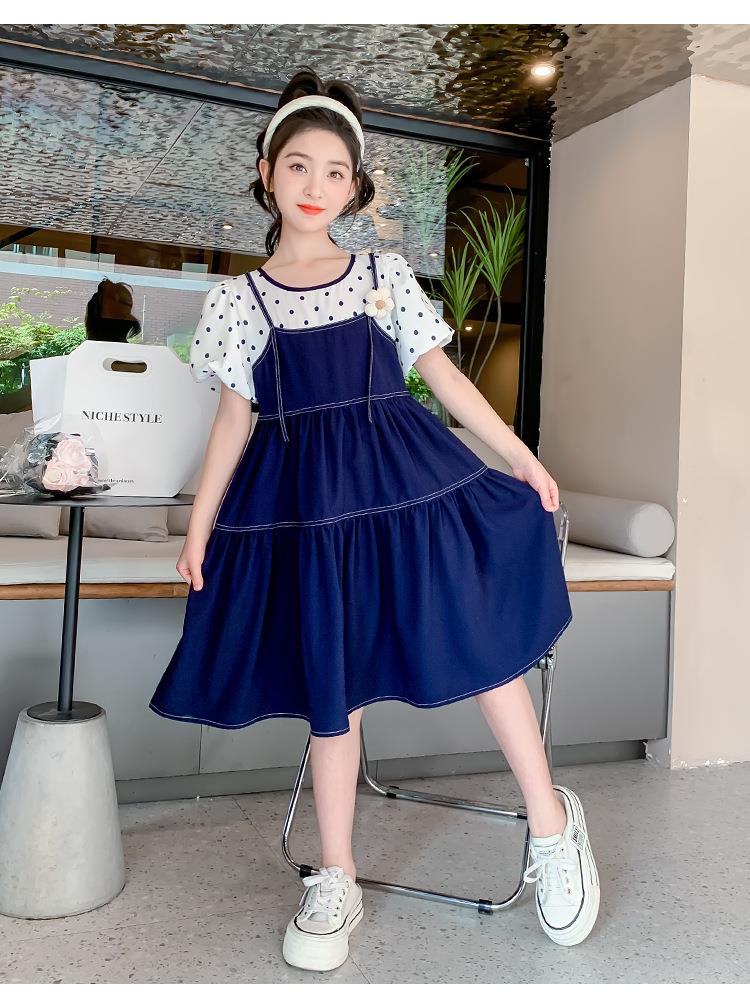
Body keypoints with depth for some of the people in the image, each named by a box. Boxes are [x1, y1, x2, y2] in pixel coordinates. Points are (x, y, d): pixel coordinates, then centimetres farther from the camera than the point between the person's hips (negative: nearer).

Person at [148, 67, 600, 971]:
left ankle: (552, 825, 20)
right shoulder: (240, 298, 6)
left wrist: (521, 456, 4)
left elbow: (443, 376, 7)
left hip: (408, 485, 1)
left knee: (482, 649, -2)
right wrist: (199, 526, 2)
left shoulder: (384, 274, 8)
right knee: (331, 693, 4)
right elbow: (234, 416, 5)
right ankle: (336, 882, 20)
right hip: (306, 501, 0)